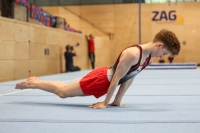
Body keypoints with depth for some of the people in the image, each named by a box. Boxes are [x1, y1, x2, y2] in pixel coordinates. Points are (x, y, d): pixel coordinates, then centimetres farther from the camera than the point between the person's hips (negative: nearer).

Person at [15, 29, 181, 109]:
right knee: (62, 92, 5)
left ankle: (35, 81, 36)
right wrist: (105, 102, -17)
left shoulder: (149, 56, -1)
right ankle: (32, 83, 24)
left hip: (106, 80, 8)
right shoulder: (133, 53, -30)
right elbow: (116, 79, -24)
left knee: (64, 91, 20)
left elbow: (130, 78, 7)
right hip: (100, 78, -8)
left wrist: (117, 101, 10)